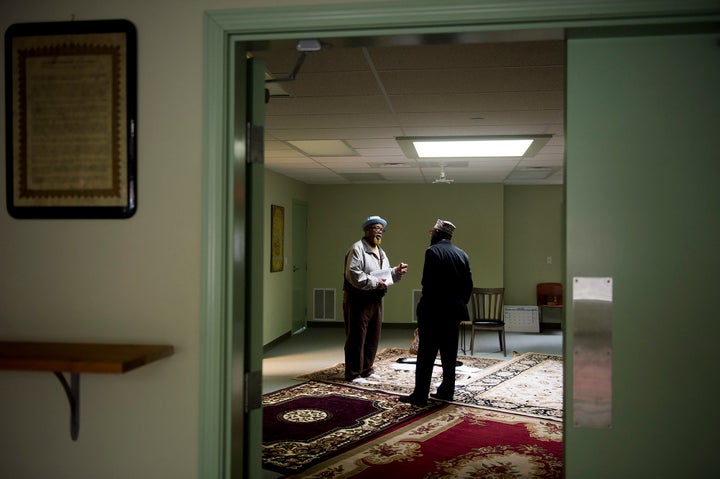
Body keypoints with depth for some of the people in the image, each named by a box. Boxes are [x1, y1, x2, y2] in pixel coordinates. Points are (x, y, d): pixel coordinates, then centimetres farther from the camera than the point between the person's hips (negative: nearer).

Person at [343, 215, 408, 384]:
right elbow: (353, 275, -21)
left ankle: (366, 370, 26)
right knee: (356, 338, -3)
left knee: (373, 338, 14)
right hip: (357, 300, -9)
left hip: (375, 300, 9)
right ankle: (353, 374, 6)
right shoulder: (357, 249, -11)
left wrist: (397, 271, 4)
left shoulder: (381, 252, 19)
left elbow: (387, 275, 24)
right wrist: (375, 282, -22)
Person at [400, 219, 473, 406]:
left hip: (433, 312, -6)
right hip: (454, 311, 6)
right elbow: (468, 285, 8)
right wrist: (460, 305, 16)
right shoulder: (462, 254, 9)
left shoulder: (432, 251, -10)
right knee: (449, 354, 13)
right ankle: (446, 391, 18)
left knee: (426, 355, -2)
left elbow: (428, 283, -15)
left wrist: (424, 307, -6)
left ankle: (420, 395, 0)